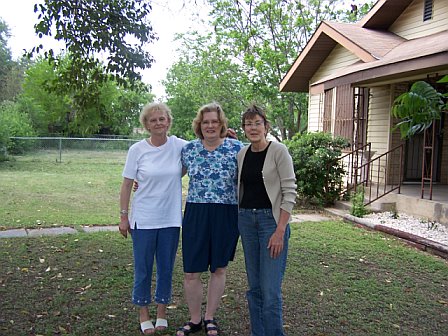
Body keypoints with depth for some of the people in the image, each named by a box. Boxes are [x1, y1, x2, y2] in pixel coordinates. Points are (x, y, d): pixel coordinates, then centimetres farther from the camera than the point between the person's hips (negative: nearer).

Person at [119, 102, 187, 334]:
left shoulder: (179, 146, -3)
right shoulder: (137, 150, -6)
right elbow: (126, 185, -1)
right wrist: (123, 216, -1)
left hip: (171, 219, 2)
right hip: (143, 219, -1)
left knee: (166, 268, 13)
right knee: (143, 269, 9)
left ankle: (162, 313, 32)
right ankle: (144, 314, 28)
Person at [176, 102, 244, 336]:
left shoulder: (236, 148, -2)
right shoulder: (188, 149, 4)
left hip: (226, 216, -1)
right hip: (195, 214, 2)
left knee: (218, 269, 12)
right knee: (191, 271, 4)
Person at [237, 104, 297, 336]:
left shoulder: (279, 151, -9)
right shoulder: (241, 154, 7)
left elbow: (289, 193, -13)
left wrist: (280, 231, -16)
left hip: (271, 219, -5)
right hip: (246, 220, 6)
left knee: (270, 289, -7)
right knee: (254, 286, 13)